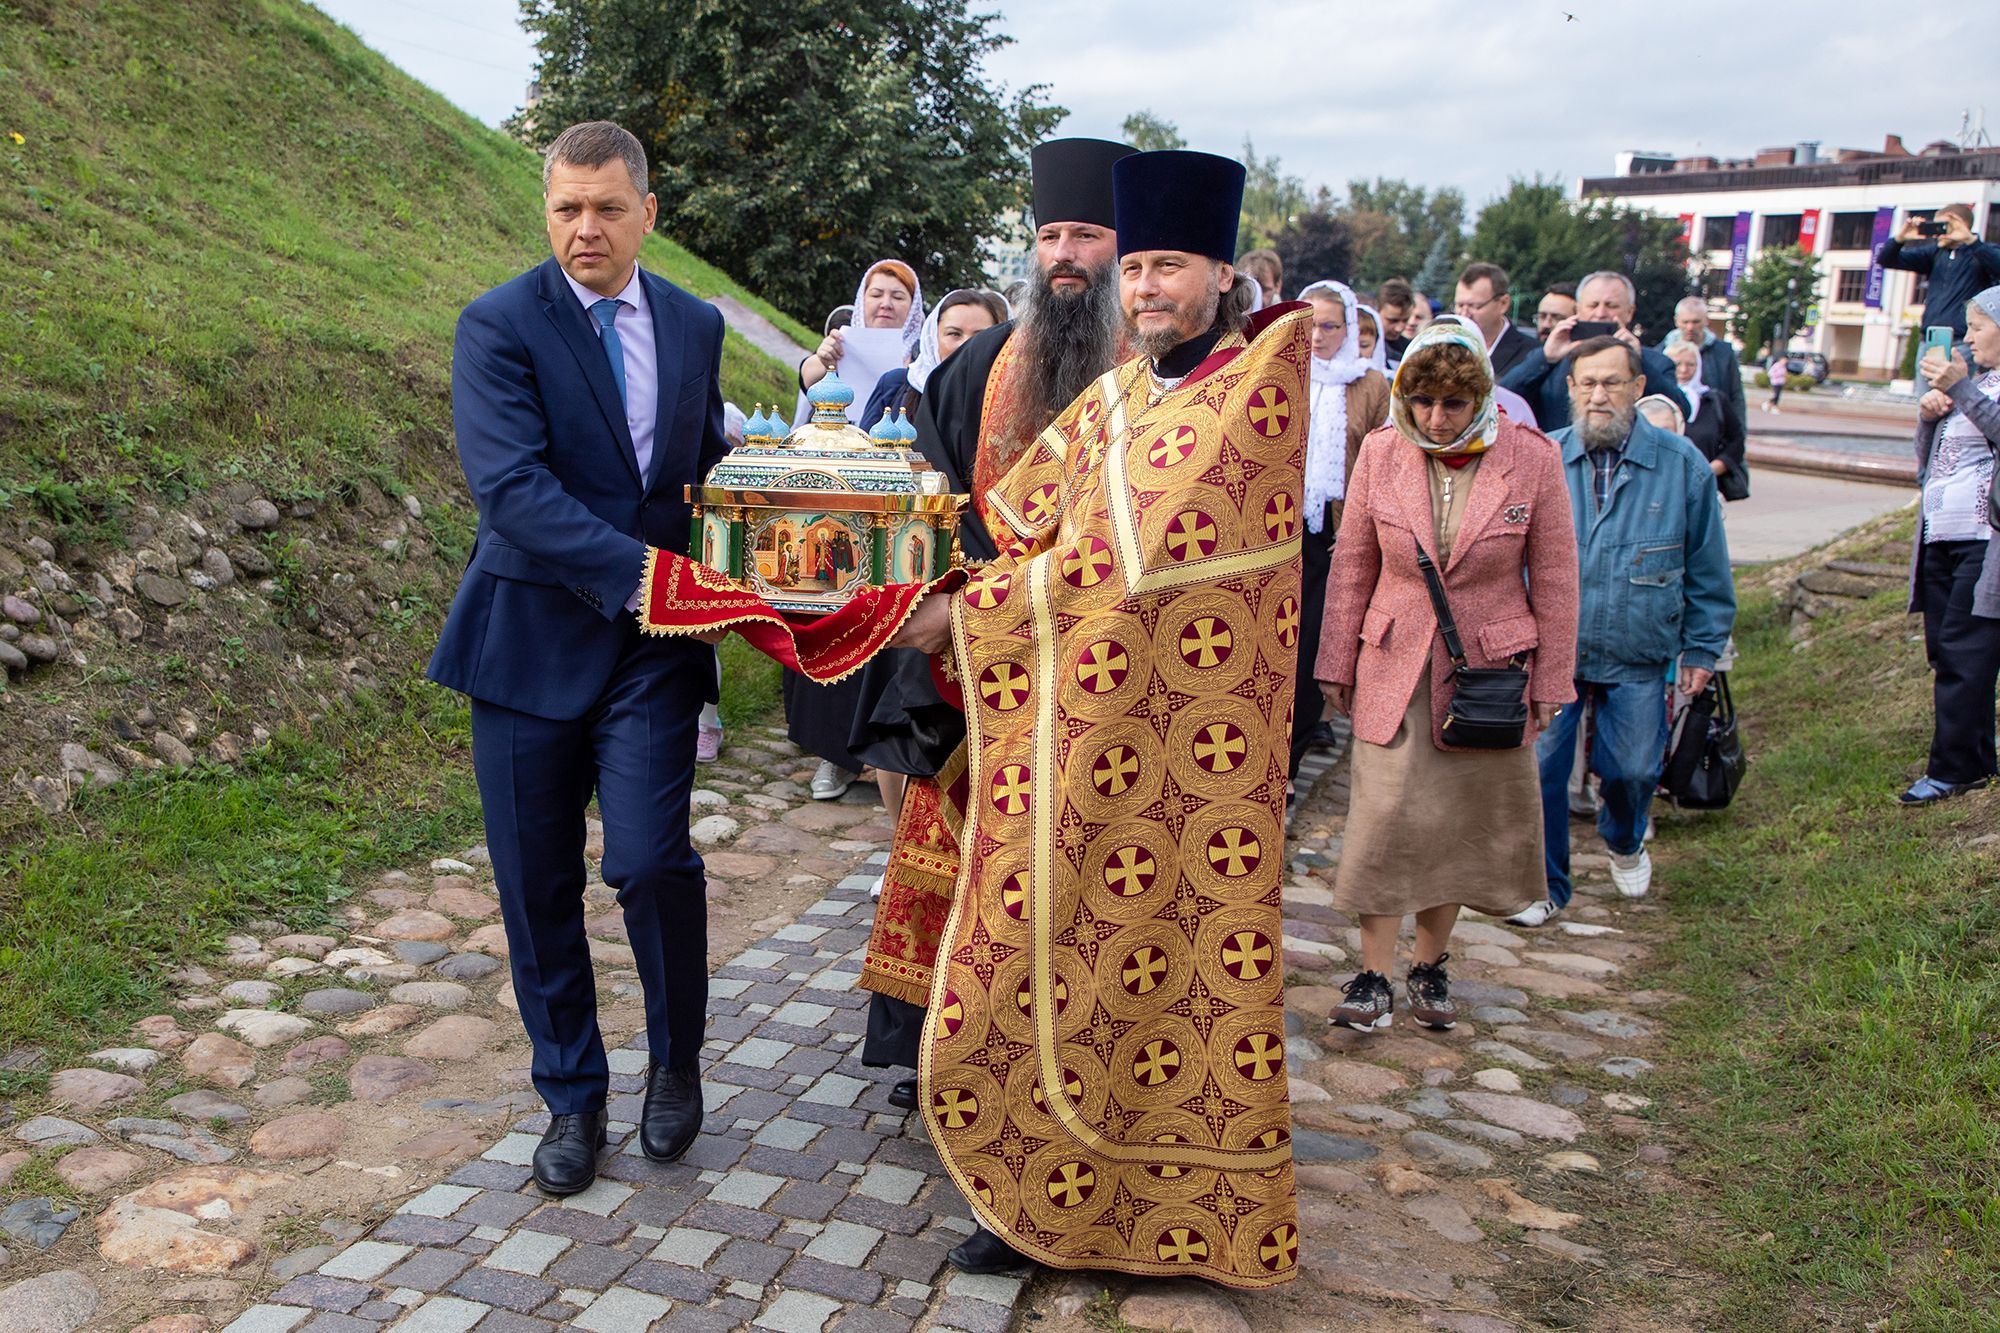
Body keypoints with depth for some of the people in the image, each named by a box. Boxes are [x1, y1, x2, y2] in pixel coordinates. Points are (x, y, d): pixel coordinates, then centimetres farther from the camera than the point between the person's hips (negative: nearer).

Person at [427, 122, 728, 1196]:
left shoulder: (695, 325, 9)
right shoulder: (499, 324, -6)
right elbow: (510, 482, -19)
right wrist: (637, 571, -28)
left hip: (654, 643, 2)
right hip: (532, 636, -1)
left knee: (651, 859, -12)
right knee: (539, 886, 7)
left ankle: (676, 1062, 18)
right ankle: (571, 1095, 28)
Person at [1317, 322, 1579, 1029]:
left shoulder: (1531, 459, -9)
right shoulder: (1382, 452, -5)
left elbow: (1555, 581, -1)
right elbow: (1351, 566, 4)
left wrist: (1550, 685, 0)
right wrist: (1338, 666, 5)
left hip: (1490, 671, 0)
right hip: (1394, 665, 0)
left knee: (1463, 823, 9)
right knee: (1385, 816, -6)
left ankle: (1430, 965, 26)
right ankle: (1374, 975, 5)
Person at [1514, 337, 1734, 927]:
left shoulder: (1682, 464, -1)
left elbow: (1707, 568, 5)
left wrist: (1702, 648, 6)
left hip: (1637, 657, 0)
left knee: (1631, 769, 9)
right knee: (1539, 767, -2)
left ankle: (1625, 844, 44)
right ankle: (1544, 885, 17)